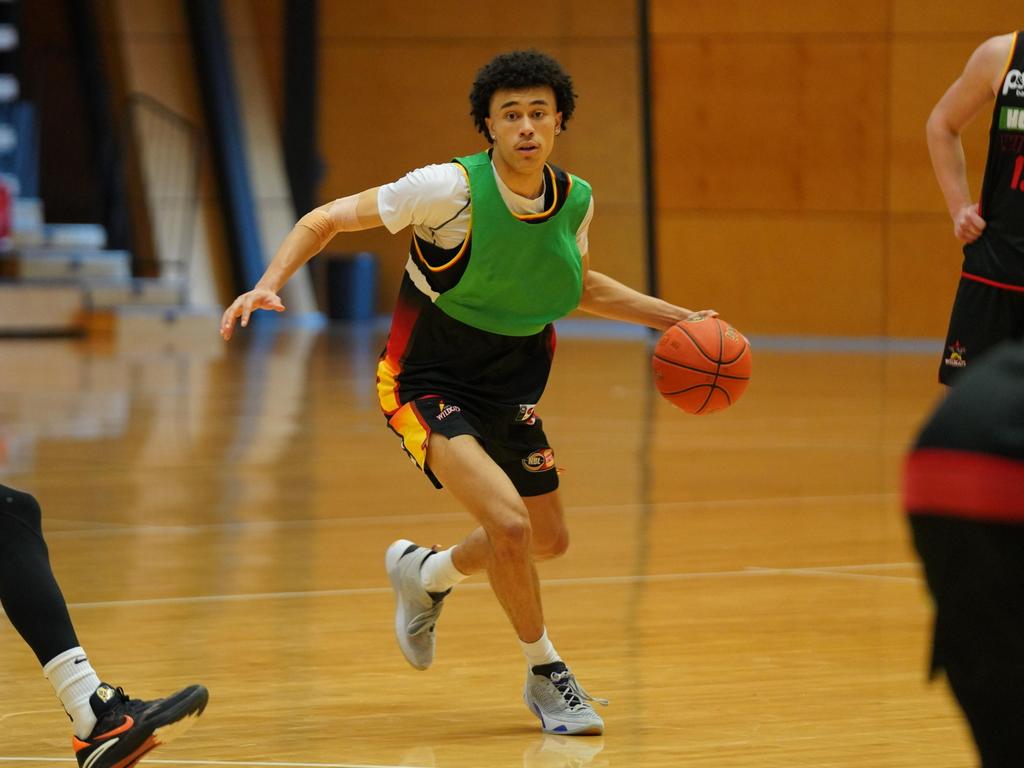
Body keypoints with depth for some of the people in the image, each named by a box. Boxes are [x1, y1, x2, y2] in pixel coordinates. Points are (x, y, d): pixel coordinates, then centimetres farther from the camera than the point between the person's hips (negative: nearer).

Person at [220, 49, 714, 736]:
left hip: (511, 388, 7)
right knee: (509, 522, -25)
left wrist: (676, 318, 9)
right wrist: (270, 284, -31)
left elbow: (580, 287, 15)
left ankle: (424, 573, 48)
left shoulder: (575, 201, -6)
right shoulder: (452, 189, -24)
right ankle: (547, 674, -1)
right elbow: (326, 220, -16)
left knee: (548, 541, 18)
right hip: (427, 386, -7)